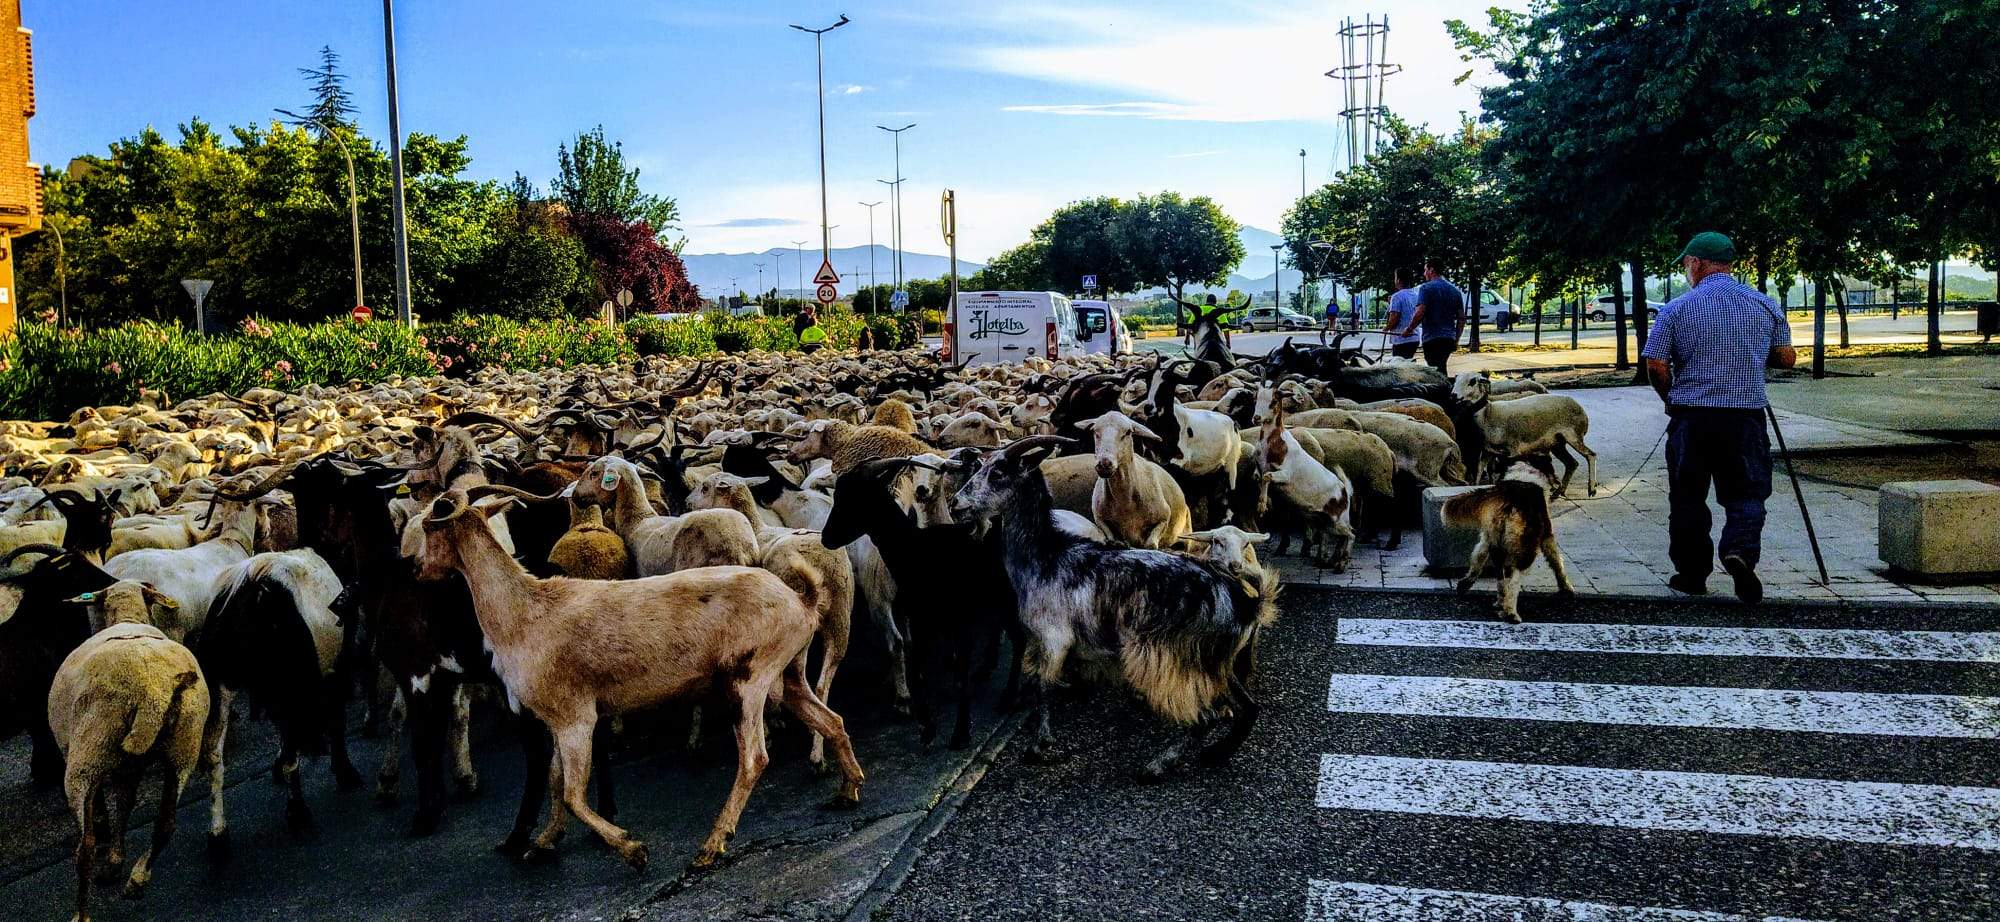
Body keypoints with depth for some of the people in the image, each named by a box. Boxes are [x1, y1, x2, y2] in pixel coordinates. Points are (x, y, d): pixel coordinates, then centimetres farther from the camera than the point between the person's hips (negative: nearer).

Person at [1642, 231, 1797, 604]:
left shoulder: (1677, 309, -3)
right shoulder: (1765, 305, 5)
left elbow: (1655, 366, -7)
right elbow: (1787, 359, 10)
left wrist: (1671, 399, 11)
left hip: (1690, 418, -1)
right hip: (1746, 419, 1)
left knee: (1687, 498, 10)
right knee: (1747, 493, 8)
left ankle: (1691, 574, 16)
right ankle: (1740, 550, -18)